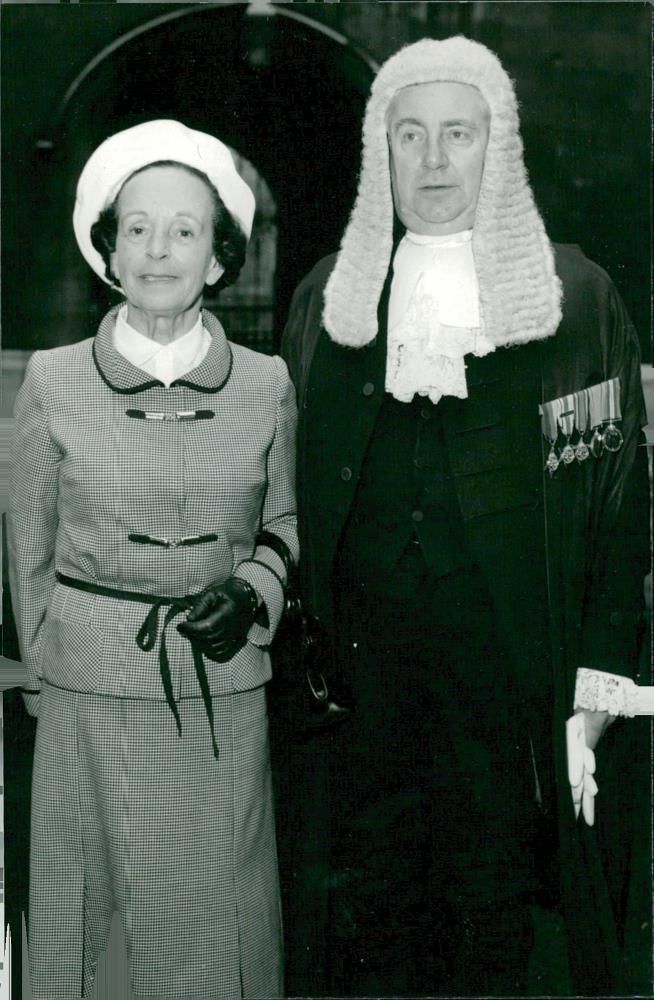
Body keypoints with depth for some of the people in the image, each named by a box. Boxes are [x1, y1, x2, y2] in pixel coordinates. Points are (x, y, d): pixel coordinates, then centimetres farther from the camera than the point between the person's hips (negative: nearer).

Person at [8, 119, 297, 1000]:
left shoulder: (266, 385, 0)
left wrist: (254, 595, -4)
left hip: (226, 697, 1)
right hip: (90, 701, 0)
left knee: (221, 924, 8)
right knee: (86, 919, 9)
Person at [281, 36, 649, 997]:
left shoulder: (574, 296, 1)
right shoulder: (326, 300, 8)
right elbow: (293, 495, 10)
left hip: (510, 660, -1)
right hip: (363, 671, 2)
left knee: (492, 903, 7)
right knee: (363, 910, 8)